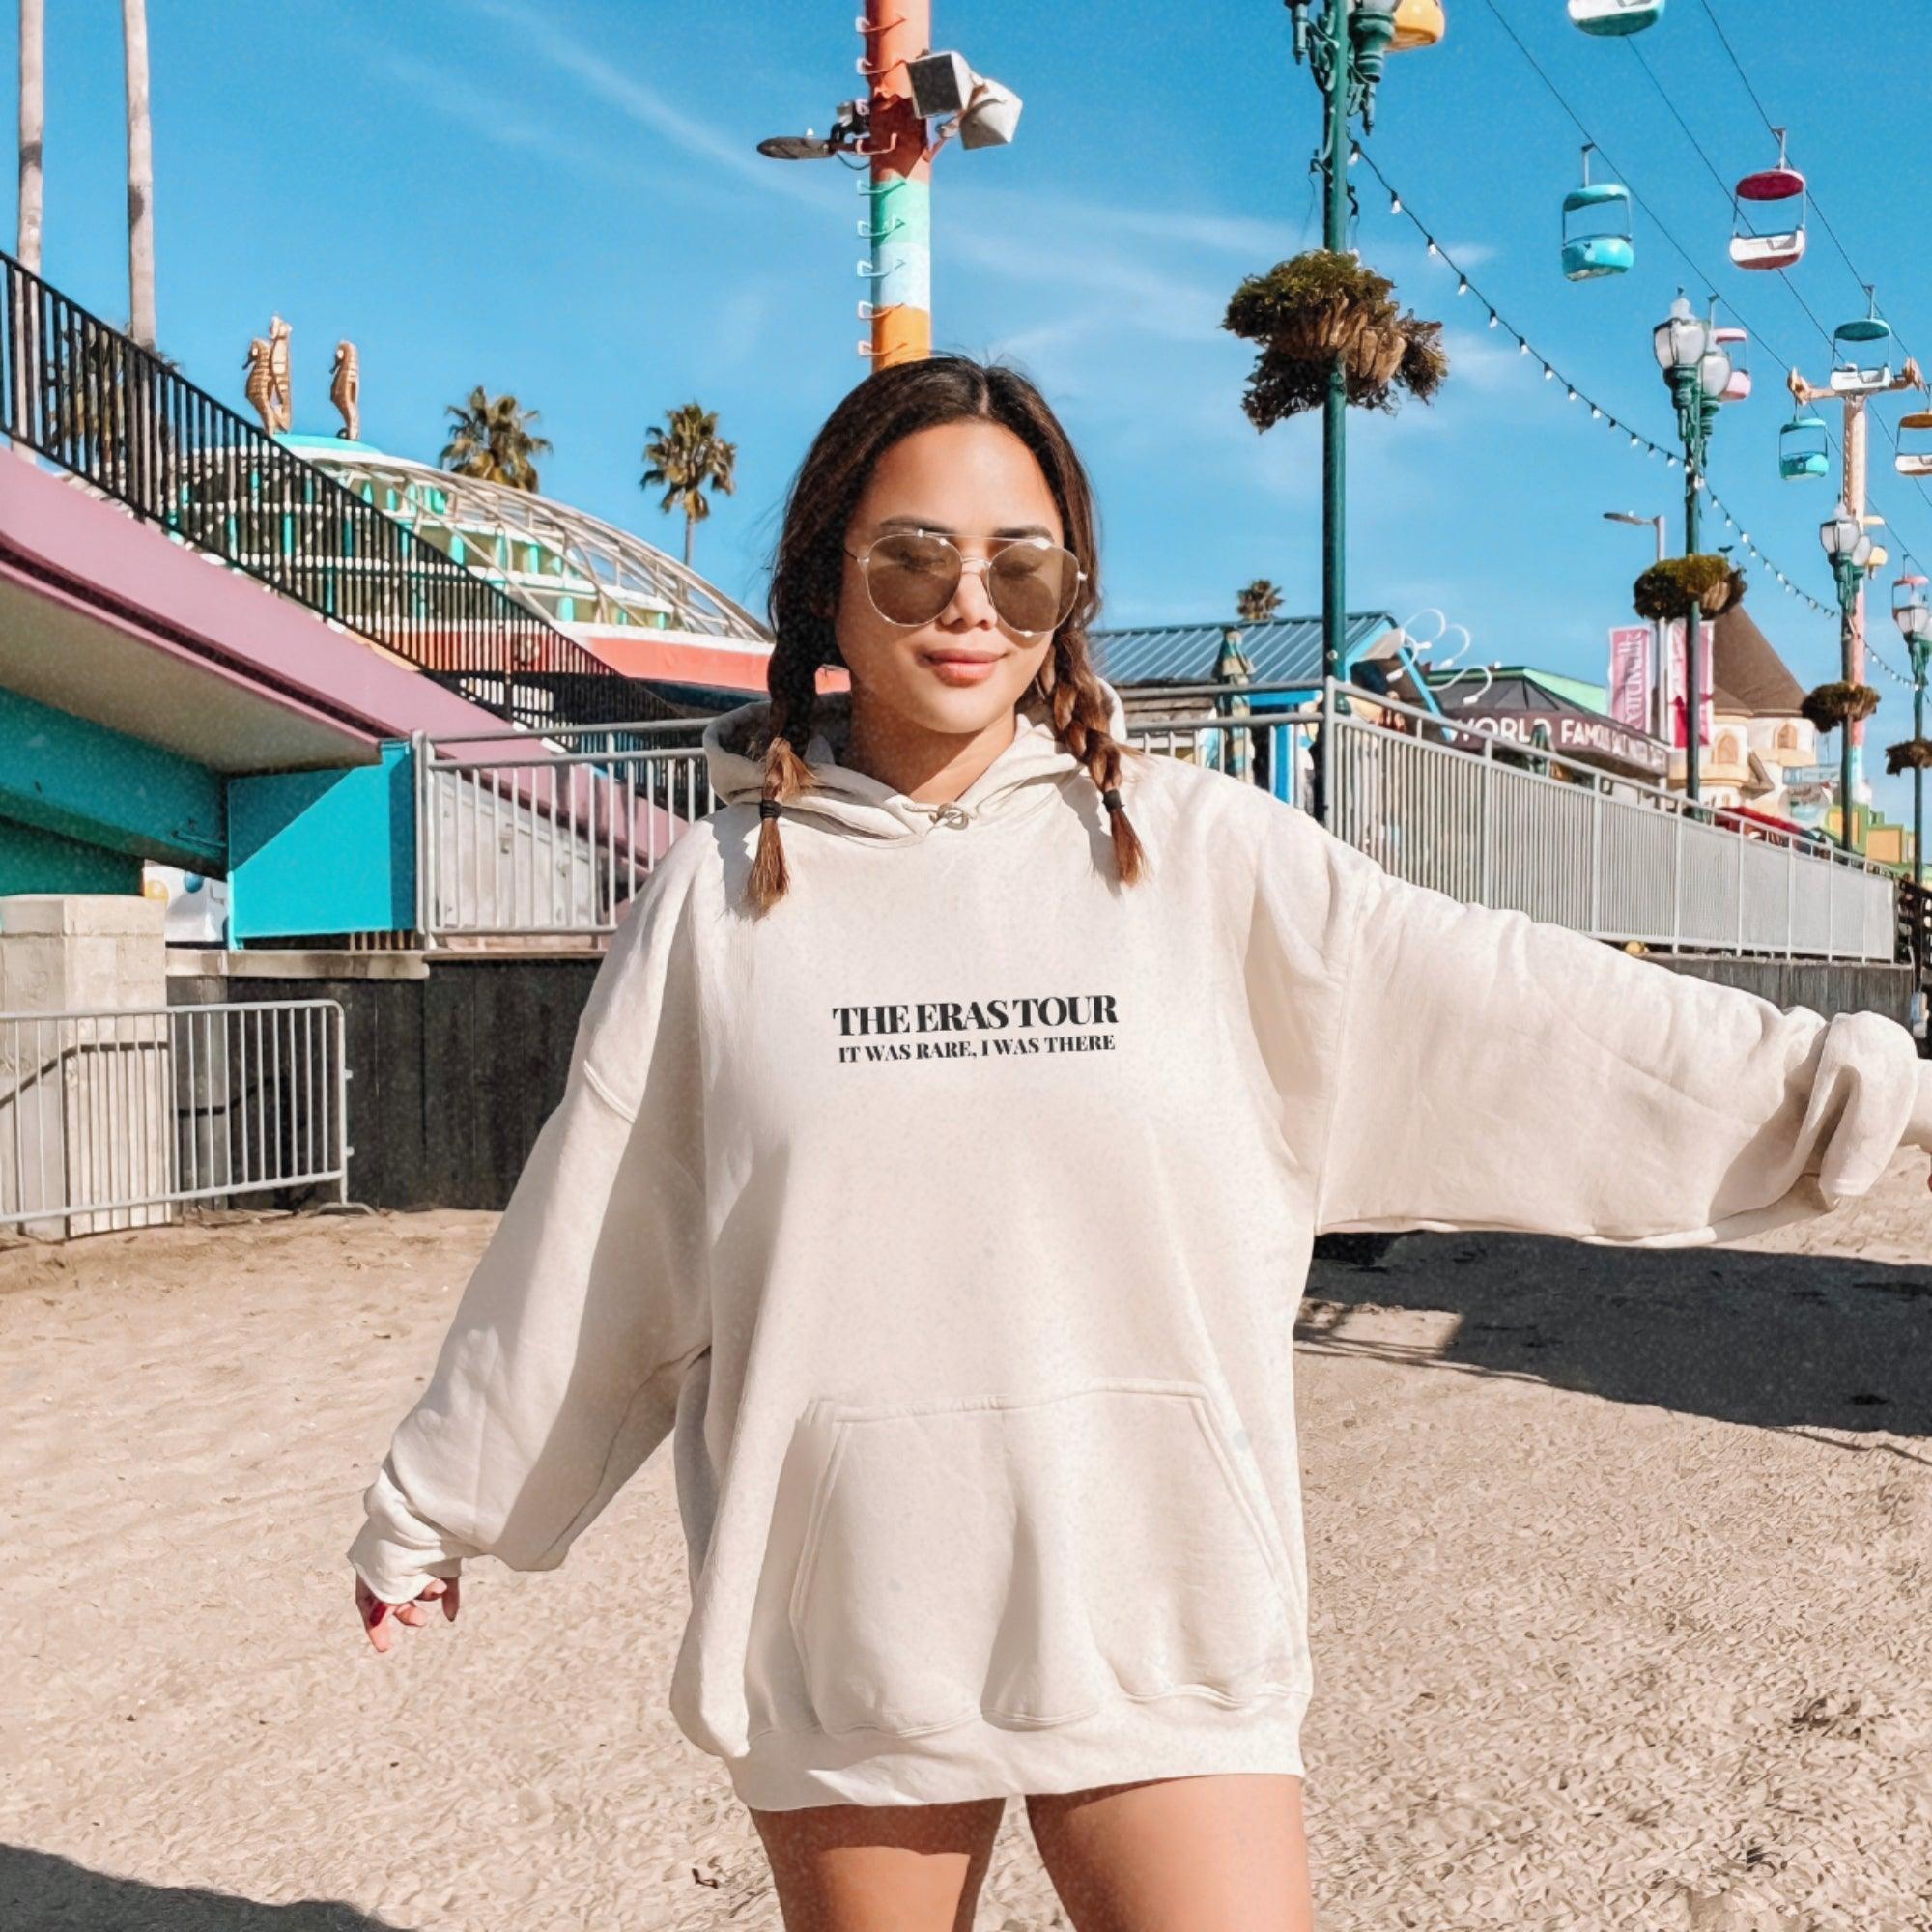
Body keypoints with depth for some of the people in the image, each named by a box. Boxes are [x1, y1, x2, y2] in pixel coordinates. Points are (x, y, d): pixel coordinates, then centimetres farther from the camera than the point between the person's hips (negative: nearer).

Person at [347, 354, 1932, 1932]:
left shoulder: (1200, 851, -1)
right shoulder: (725, 892, 1)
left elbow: (1508, 1003, -1)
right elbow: (577, 1241, 8)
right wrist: (431, 1508, 16)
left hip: (1154, 1618, 0)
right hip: (836, 1624, 1)